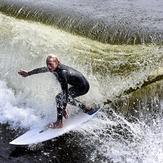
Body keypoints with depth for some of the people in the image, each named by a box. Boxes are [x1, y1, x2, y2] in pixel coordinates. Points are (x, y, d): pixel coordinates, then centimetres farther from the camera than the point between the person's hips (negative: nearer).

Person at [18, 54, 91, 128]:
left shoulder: (61, 73, -31)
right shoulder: (54, 67, -4)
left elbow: (66, 93, -34)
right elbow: (41, 70, 16)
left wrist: (64, 109, -34)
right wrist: (28, 73, 26)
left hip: (83, 87, -10)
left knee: (59, 97, -19)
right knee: (66, 98, 28)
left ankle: (59, 123, -14)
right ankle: (85, 108, 39)